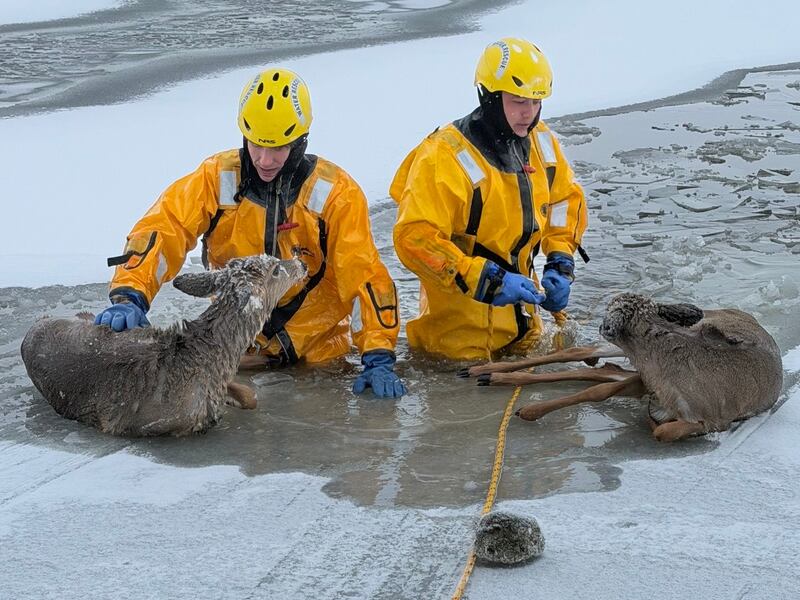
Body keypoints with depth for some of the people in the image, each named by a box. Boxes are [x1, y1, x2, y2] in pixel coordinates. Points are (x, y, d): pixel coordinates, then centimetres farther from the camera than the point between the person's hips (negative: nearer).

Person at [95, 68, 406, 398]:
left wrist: (378, 358, -22)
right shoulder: (215, 178, -13)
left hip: (315, 344, -1)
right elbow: (160, 230, -20)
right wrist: (128, 296, -38)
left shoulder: (336, 193, -15)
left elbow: (364, 275, -16)